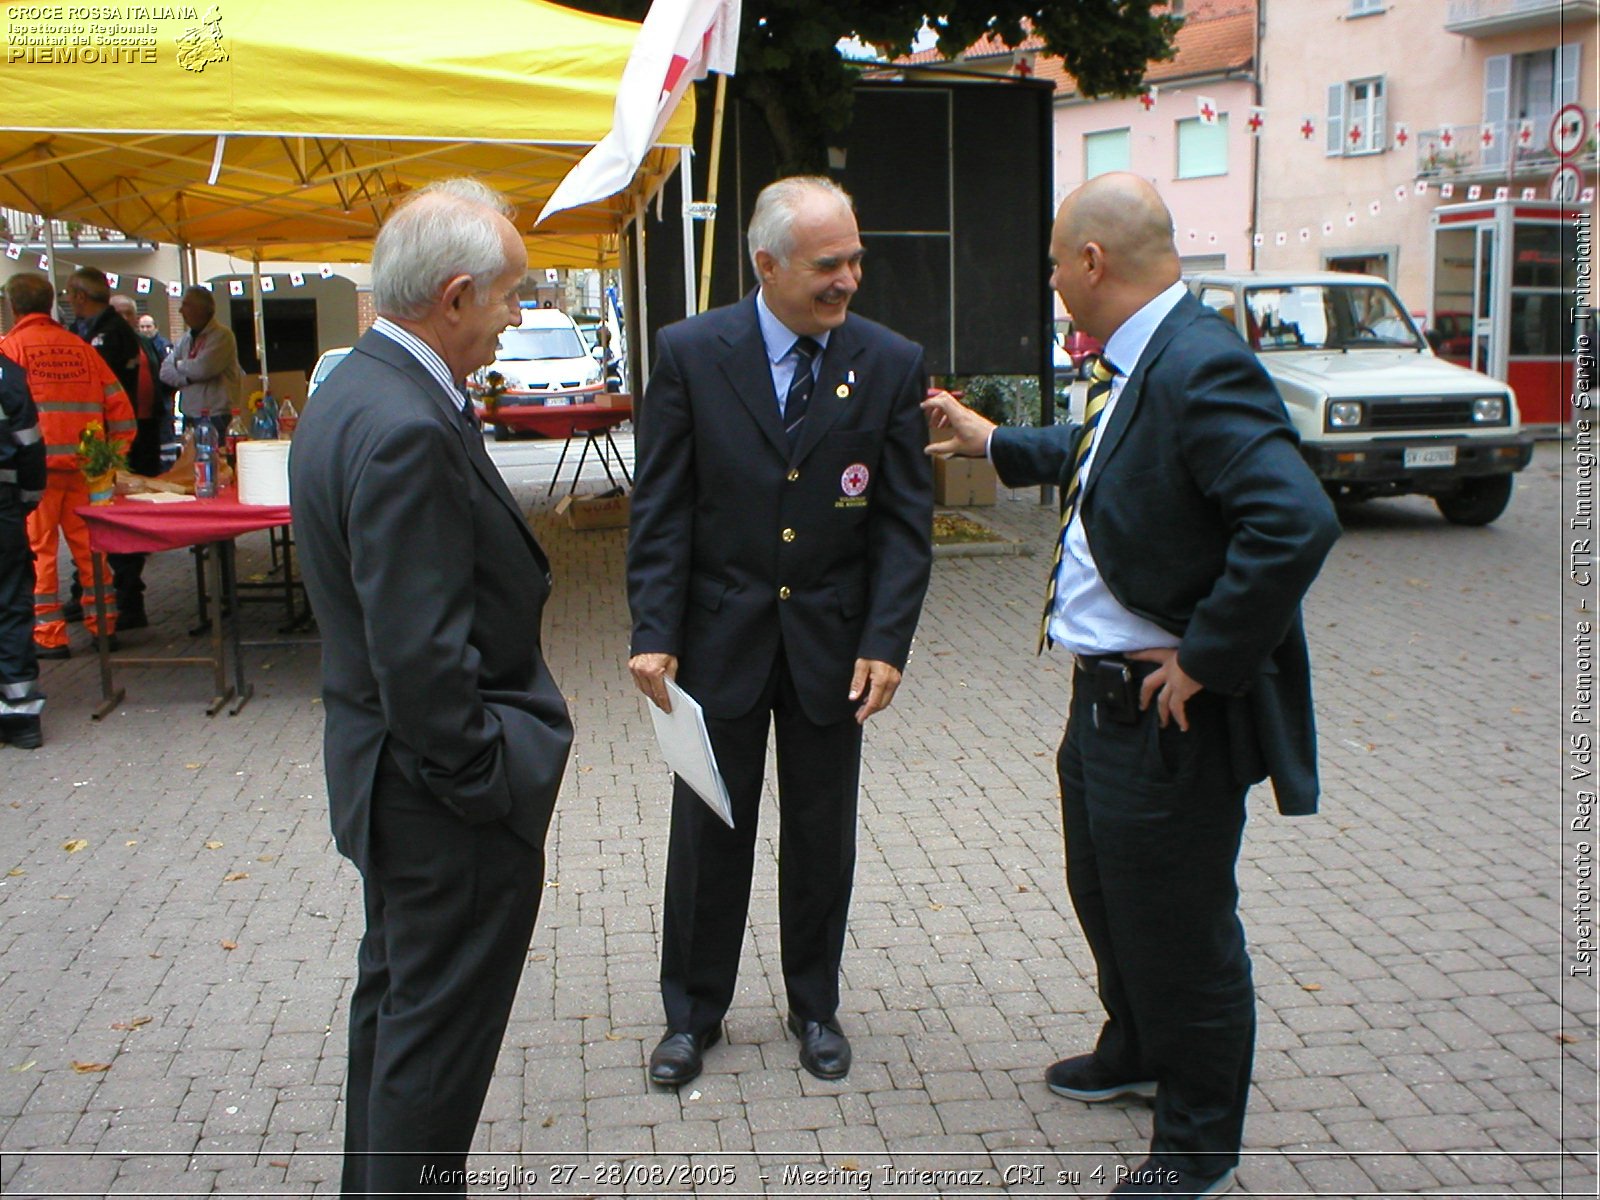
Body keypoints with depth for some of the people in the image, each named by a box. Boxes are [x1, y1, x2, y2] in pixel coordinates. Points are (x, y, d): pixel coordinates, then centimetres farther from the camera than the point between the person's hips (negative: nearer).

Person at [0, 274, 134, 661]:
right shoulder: (80, 347, 10)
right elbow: (117, 402, 8)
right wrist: (114, 455, 12)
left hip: (36, 465, -4)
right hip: (83, 465, 4)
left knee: (38, 549, 2)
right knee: (89, 545, 12)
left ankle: (48, 635, 3)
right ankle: (103, 625, 16)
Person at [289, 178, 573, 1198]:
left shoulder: (355, 391, 6)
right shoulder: (407, 432, -27)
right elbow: (423, 656, -28)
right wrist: (492, 782, -17)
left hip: (390, 771, 11)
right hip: (450, 803, -11)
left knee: (396, 1000, 26)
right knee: (440, 1031, 5)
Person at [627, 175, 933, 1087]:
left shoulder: (893, 365, -5)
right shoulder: (691, 353, -7)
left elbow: (906, 519, -3)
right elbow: (661, 508, -5)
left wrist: (886, 642, -11)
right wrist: (654, 633, -11)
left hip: (831, 644, 1)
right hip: (721, 637, -1)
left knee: (822, 838, 14)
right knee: (708, 834, 11)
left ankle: (816, 1006, 34)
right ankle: (693, 1013, 30)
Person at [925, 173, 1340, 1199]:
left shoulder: (1201, 369, -26)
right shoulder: (1138, 363, 6)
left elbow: (1295, 522, -37)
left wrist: (1206, 662, -28)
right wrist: (994, 444, 31)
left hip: (1170, 719, -10)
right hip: (1105, 694, 10)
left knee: (1180, 931, 8)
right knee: (1107, 895, 28)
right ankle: (1138, 1055, 53)